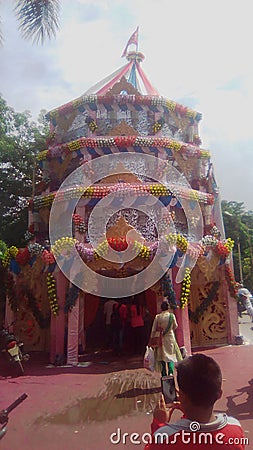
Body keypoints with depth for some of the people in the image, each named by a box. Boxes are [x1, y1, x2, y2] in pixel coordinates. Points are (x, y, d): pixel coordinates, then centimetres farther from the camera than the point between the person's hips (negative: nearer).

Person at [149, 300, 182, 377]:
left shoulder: (157, 317, -7)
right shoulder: (171, 315, -9)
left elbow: (153, 329, -3)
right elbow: (175, 326, 3)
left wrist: (152, 340, 5)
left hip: (161, 339, 0)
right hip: (170, 337, 0)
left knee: (161, 356, 12)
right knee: (170, 355, 11)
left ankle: (164, 374, 16)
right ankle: (171, 371, -8)